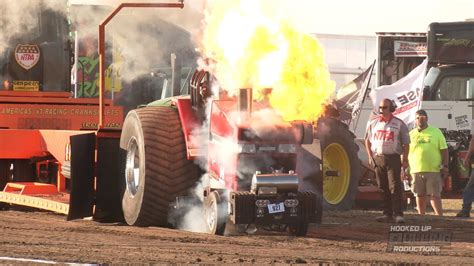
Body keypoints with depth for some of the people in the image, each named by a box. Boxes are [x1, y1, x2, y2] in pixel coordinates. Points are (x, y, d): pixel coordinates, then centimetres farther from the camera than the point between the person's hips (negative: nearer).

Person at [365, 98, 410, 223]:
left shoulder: (399, 124, 2)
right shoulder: (374, 124, 12)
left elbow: (406, 143, 2)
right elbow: (367, 140, 20)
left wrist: (405, 159, -6)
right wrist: (370, 156, 10)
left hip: (393, 158, -4)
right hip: (378, 158, 4)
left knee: (395, 187, -10)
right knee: (383, 187, 5)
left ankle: (398, 214, -12)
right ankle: (387, 214, 11)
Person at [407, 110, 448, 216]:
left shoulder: (436, 132, 6)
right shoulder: (411, 135, 11)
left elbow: (444, 150, 5)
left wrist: (445, 166, -2)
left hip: (433, 170, -2)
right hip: (416, 170, 2)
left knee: (435, 195, -6)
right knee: (420, 195, 7)